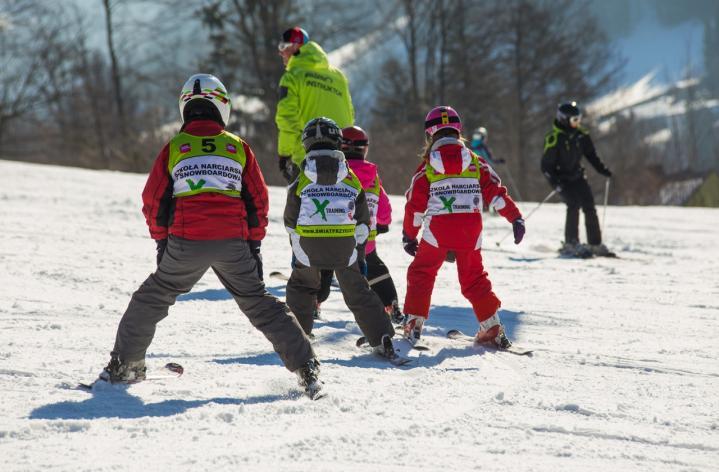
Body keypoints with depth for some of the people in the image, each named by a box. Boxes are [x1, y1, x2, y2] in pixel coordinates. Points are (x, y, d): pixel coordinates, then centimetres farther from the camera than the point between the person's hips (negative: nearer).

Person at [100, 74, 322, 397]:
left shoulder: (173, 148, 6)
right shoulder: (238, 147, 8)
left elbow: (153, 202, 8)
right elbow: (258, 201, 9)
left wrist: (162, 241, 19)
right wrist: (254, 245, 16)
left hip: (185, 245, -1)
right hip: (233, 244, 1)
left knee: (151, 298, 18)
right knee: (259, 304, 12)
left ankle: (123, 365, 19)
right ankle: (305, 366, 6)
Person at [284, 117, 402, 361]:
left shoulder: (301, 182, 1)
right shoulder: (352, 180, 5)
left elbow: (291, 222, 6)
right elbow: (362, 221, 9)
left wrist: (296, 253, 19)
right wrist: (360, 255, 17)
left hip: (309, 248, -1)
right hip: (345, 248, 1)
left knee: (301, 285, 22)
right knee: (358, 291, 12)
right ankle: (382, 340, 3)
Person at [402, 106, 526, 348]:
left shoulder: (427, 167, 1)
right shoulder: (475, 162, 4)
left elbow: (415, 204, 4)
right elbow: (495, 192, 1)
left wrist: (409, 235, 15)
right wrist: (516, 218, 3)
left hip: (437, 231, -2)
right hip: (470, 231, 2)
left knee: (421, 273, 14)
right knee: (474, 279, 15)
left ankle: (414, 323, 5)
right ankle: (492, 327, 8)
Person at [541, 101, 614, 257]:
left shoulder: (581, 135, 0)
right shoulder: (554, 138, -19)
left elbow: (591, 155, 12)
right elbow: (546, 165, -17)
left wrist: (602, 169, -1)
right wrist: (556, 183, -27)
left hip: (576, 175, 6)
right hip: (561, 178, -6)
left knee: (589, 206, -4)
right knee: (574, 204, -22)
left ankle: (595, 244, 2)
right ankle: (570, 244, -15)